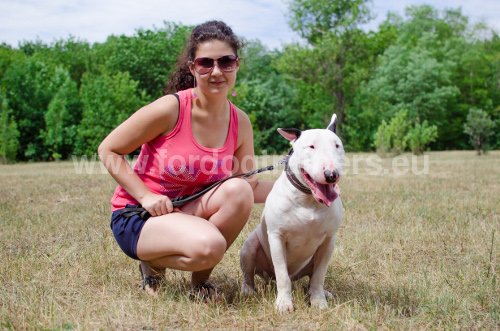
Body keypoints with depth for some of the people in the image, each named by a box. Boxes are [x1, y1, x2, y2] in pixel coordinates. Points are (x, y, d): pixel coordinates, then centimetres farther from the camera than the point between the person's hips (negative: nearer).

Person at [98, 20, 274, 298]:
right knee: (209, 246, -34)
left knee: (238, 191, -25)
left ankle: (200, 279, -4)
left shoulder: (240, 123, -3)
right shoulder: (171, 108, -19)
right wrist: (146, 196, -20)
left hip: (189, 212, 5)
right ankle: (153, 263, 1)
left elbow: (251, 186, 3)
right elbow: (108, 151, -11)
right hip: (137, 216, -5)